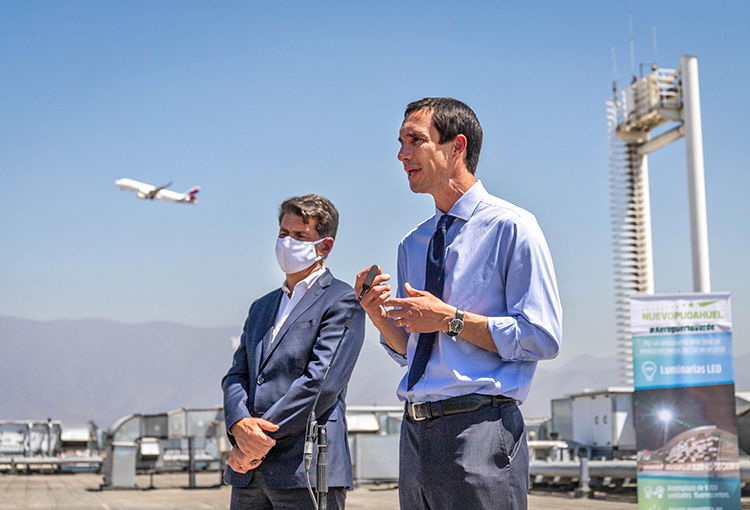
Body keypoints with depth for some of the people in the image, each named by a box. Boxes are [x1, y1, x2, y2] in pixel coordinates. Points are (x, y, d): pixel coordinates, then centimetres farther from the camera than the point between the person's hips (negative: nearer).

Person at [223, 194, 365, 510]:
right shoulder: (261, 307, 22)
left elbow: (322, 382, -13)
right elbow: (236, 375, 13)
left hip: (307, 471, -6)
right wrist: (239, 424, -8)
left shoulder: (343, 302, -2)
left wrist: (261, 439, -12)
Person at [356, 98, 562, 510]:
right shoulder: (411, 244, 16)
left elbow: (542, 338, -11)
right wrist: (378, 315, 0)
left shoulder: (511, 227, -5)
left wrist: (451, 319, -13)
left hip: (480, 427, -6)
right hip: (416, 431, 7)